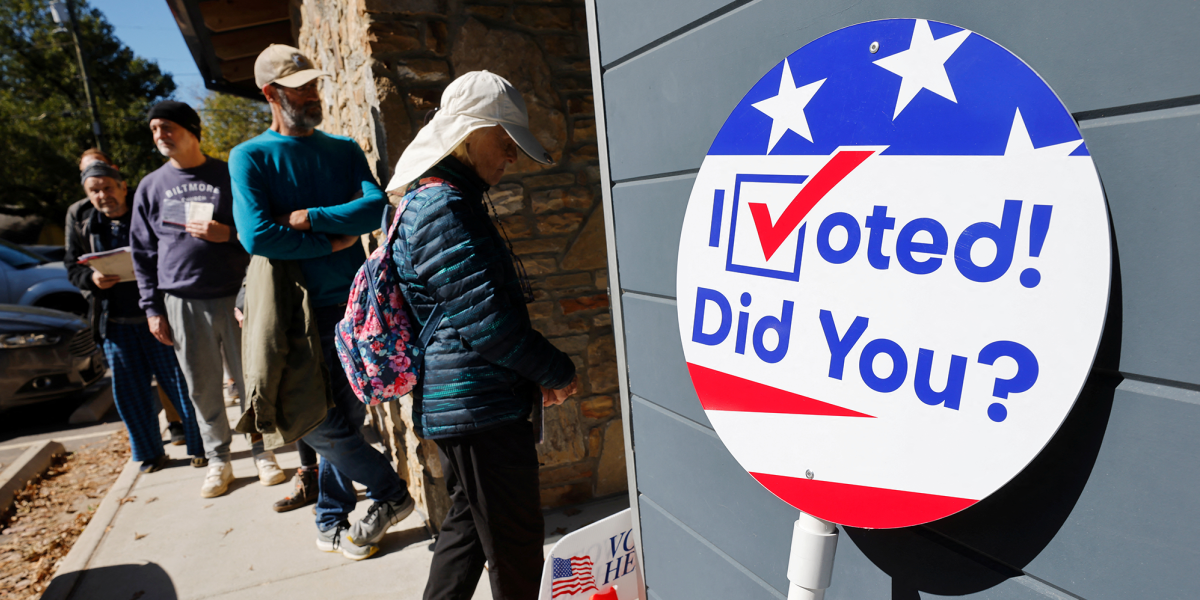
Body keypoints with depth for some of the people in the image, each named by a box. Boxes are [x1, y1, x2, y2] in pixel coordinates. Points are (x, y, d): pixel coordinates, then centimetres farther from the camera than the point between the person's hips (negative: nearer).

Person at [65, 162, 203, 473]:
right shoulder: (78, 218, 8)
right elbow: (72, 266, 11)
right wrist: (92, 278, -10)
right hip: (114, 321, 4)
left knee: (179, 382, 2)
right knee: (129, 392, 9)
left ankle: (200, 446, 14)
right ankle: (151, 453, 24)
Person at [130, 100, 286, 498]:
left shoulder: (229, 176, 4)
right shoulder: (151, 187, 10)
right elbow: (143, 253, 12)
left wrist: (227, 234, -14)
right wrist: (153, 308, 7)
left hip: (234, 296, -2)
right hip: (183, 303, 2)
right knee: (203, 388, 7)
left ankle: (262, 452, 17)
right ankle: (218, 460, 21)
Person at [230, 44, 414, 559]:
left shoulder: (344, 150, 11)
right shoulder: (249, 157, 0)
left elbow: (378, 206, -6)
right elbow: (257, 236, -14)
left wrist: (309, 218, -14)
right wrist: (335, 242, -10)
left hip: (353, 305, 3)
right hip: (299, 310, -3)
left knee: (344, 419, 9)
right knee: (317, 422, -4)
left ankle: (332, 523, 26)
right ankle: (391, 493, 18)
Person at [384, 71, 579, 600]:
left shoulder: (436, 199, 15)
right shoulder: (442, 207, -18)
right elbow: (486, 321, -22)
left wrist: (537, 372, 13)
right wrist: (557, 371, -8)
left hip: (453, 404, 10)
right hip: (477, 406, -10)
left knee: (469, 523, 23)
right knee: (517, 541, 6)